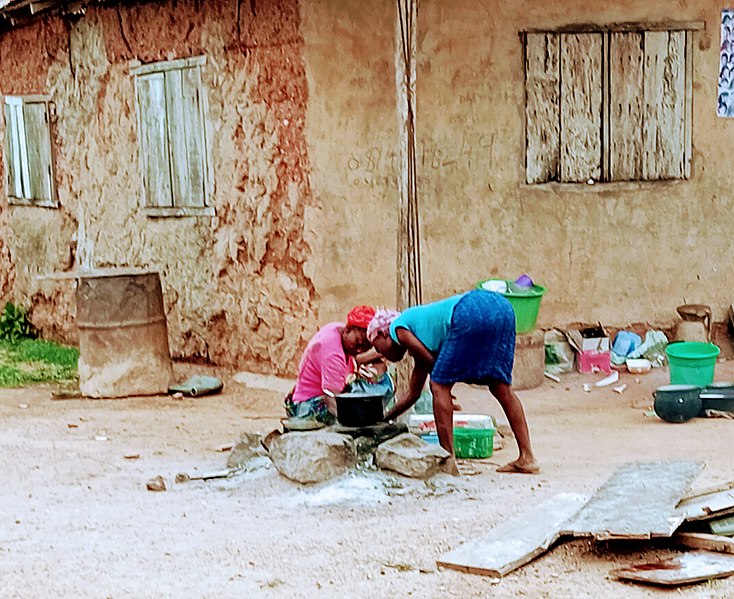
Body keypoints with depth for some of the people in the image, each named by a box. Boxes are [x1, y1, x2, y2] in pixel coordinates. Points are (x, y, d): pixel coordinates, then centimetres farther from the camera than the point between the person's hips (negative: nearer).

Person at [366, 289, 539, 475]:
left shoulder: (398, 328, 16)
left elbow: (430, 363, 6)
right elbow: (413, 393, 45)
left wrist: (437, 385, 27)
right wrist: (383, 420, 53)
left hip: (471, 314, -9)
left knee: (440, 386, 3)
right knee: (502, 388, 17)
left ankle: (448, 462, 2)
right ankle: (527, 459, 14)